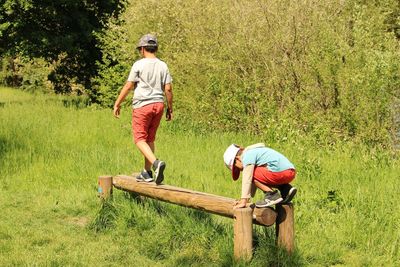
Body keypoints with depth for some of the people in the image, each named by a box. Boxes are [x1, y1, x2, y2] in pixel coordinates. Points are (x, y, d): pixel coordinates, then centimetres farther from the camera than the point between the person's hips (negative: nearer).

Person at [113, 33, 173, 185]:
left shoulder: (139, 65, -6)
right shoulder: (163, 66, 6)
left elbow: (128, 86, -6)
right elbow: (168, 89, 3)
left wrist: (117, 104, 3)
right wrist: (170, 108, 13)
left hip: (142, 105, -5)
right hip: (158, 104, 5)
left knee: (140, 139, -3)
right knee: (150, 139, 14)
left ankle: (156, 163, -25)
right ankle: (147, 172, 17)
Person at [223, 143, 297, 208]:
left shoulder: (248, 156, -1)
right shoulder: (254, 152, 28)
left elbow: (247, 180, -8)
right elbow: (254, 180, 33)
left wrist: (243, 201, -8)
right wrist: (247, 198, 32)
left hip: (281, 172, -10)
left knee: (251, 174, -3)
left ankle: (272, 195, -8)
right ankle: (286, 189, 10)